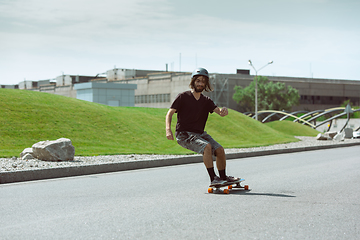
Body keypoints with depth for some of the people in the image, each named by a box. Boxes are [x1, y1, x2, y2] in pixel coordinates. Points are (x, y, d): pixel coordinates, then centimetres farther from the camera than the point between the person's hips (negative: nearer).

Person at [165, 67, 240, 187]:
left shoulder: (206, 101, 10)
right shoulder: (183, 97, -5)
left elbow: (219, 111, -5)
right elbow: (169, 113, -7)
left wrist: (224, 111, -31)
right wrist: (168, 129, -24)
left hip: (200, 133, 6)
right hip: (184, 134, -6)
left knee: (220, 150, -10)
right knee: (207, 147, -28)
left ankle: (223, 177, 9)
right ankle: (213, 179, -24)